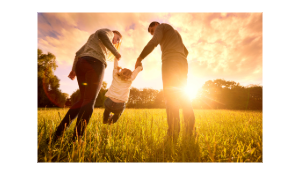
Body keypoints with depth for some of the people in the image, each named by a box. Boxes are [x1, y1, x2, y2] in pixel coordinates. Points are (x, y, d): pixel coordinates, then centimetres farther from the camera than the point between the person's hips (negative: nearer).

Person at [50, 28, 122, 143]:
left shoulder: (92, 40, 39)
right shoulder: (108, 32, 18)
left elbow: (78, 53, 28)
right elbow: (102, 34, -9)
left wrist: (74, 69, 20)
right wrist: (115, 52, -8)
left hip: (81, 64, 8)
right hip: (95, 64, -8)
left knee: (83, 100, 9)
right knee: (89, 102, -11)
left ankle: (58, 133, 6)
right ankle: (76, 139, -11)